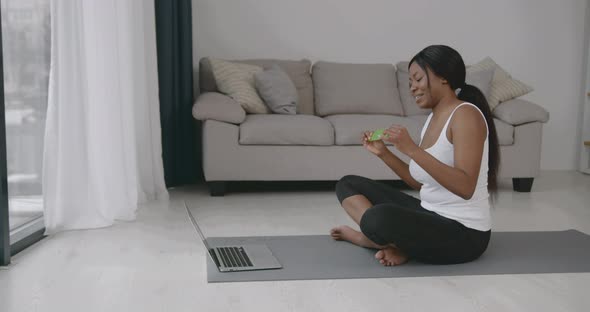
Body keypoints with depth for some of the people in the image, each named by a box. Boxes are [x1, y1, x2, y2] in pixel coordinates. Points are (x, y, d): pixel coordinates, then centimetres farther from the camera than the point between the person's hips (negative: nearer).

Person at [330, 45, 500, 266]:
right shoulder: (433, 118, 11)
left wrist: (411, 149, -30)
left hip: (464, 234, -10)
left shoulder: (465, 114, -15)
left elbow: (465, 188, -27)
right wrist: (383, 153, 5)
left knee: (378, 218, -36)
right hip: (431, 216, 10)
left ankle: (368, 238, -3)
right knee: (349, 185, 10)